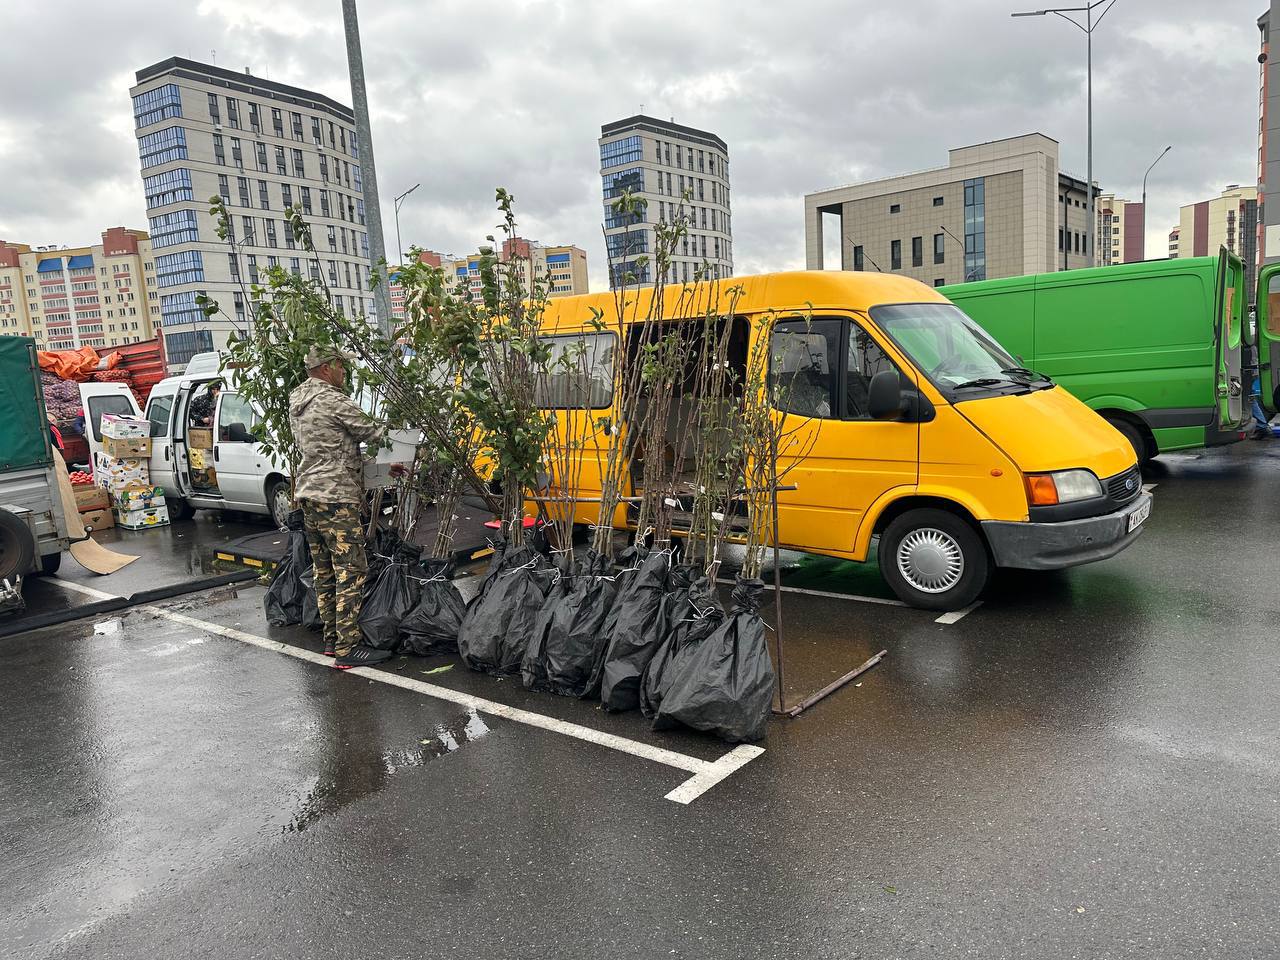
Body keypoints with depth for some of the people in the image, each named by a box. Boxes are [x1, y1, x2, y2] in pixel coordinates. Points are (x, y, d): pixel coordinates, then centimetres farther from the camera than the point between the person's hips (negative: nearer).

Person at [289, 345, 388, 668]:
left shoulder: (297, 403, 15)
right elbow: (372, 433, -5)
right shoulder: (334, 401, -13)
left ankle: (332, 638, 22)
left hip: (308, 494, 10)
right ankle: (347, 649, -5)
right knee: (350, 572, -7)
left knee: (324, 572, 14)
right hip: (336, 497, -10)